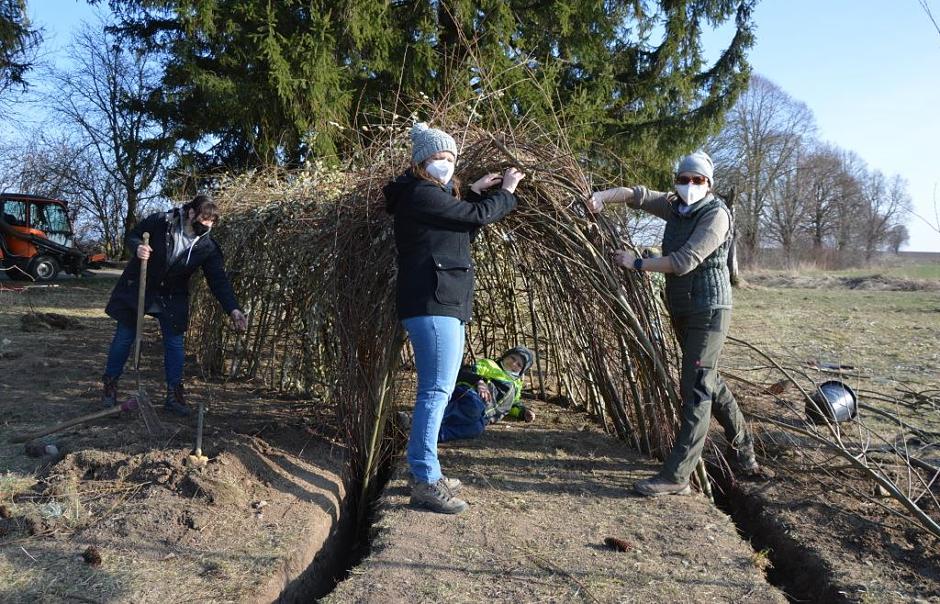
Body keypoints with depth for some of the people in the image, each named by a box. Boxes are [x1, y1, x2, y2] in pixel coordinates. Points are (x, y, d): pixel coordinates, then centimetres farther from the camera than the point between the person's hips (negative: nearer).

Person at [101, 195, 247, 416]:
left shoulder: (207, 247, -14)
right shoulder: (160, 222, -18)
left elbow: (219, 280, -15)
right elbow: (133, 235, -3)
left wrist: (233, 309, -26)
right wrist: (138, 247, -27)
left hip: (172, 299, 2)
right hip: (137, 290, -2)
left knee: (175, 343, 1)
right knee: (124, 338, 6)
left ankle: (174, 394, 13)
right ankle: (110, 385, 24)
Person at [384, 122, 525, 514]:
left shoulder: (431, 195, 20)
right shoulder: (420, 194, -11)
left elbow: (462, 228, 25)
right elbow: (477, 217, -11)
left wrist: (475, 192, 18)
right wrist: (506, 192, 6)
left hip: (443, 304, 11)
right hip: (431, 305, -11)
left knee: (435, 390, 13)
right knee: (436, 391, -11)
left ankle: (425, 472, 22)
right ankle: (426, 483, -8)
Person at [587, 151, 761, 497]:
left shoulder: (716, 214, -16)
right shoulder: (676, 206, 7)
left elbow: (683, 262, -24)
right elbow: (636, 195, 6)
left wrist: (637, 264, -16)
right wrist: (603, 196, -12)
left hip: (708, 312, -9)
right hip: (681, 310, 9)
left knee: (695, 390, -10)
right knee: (709, 382, 20)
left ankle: (676, 476, -10)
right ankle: (743, 448, 38)